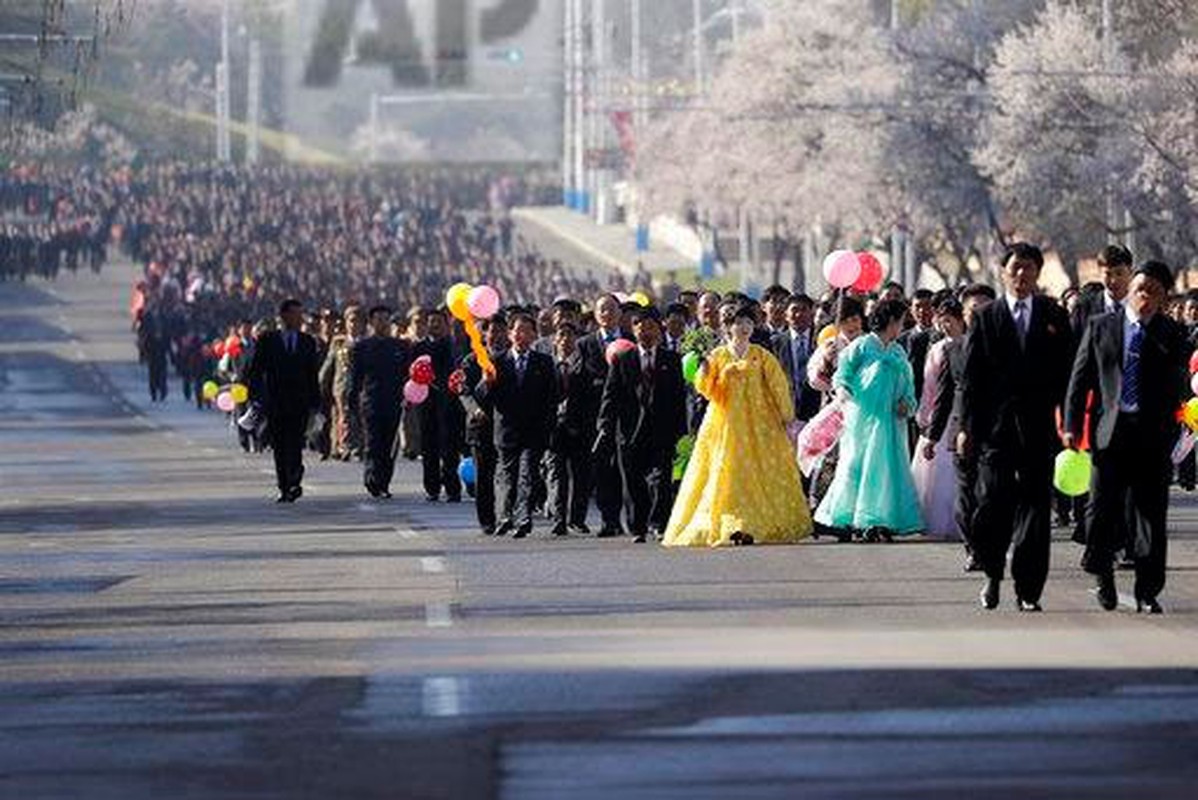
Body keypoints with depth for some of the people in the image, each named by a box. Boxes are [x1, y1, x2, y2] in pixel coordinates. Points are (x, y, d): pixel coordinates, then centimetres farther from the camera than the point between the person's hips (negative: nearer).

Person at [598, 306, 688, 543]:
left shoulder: (671, 360, 9)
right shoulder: (622, 361, 8)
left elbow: (680, 398, 7)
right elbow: (611, 396, 4)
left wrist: (680, 432, 1)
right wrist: (605, 427, -8)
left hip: (662, 432, -1)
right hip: (631, 432, 1)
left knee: (661, 479, -13)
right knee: (635, 485, 6)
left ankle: (659, 523, -10)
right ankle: (638, 529, 15)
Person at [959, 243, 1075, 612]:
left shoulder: (1054, 317, 9)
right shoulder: (986, 319, 7)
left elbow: (1066, 373, 7)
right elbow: (970, 377, 5)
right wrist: (967, 426, -2)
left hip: (1038, 428, 1)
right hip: (995, 427, -1)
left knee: (1035, 508, -2)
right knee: (992, 504, -6)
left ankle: (1028, 591, 2)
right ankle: (993, 574, 17)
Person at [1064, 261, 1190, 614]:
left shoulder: (1172, 335, 7)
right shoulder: (1100, 327, 8)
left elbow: (1179, 387, 1)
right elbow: (1080, 379, 7)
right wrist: (1072, 425, 1)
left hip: (1154, 436, 0)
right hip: (1110, 428, 0)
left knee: (1151, 513, 0)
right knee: (1103, 508, -1)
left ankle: (1147, 592, 7)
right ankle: (1102, 573, 24)